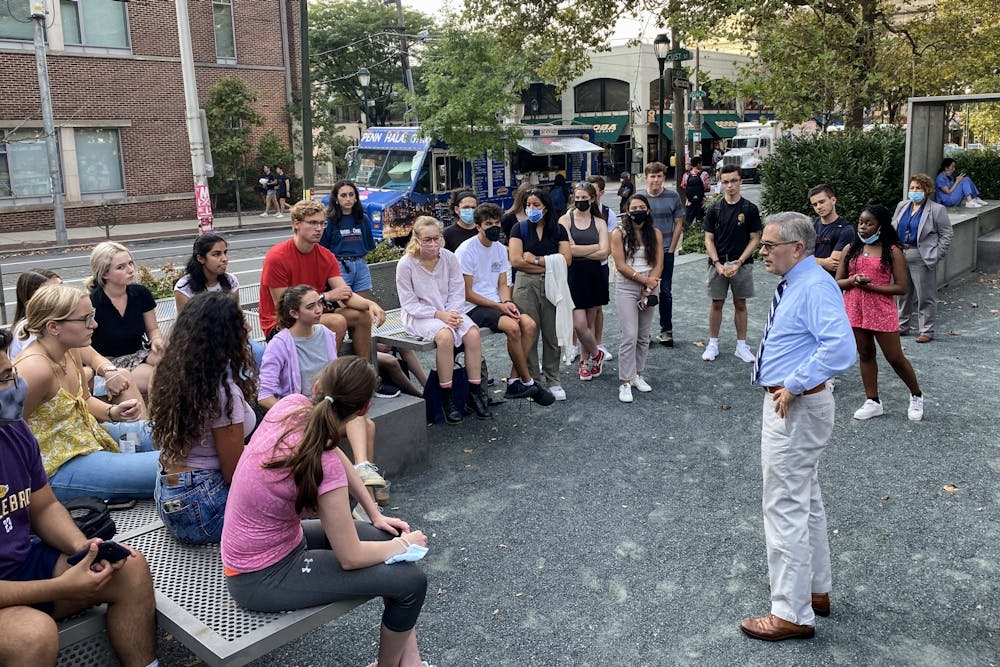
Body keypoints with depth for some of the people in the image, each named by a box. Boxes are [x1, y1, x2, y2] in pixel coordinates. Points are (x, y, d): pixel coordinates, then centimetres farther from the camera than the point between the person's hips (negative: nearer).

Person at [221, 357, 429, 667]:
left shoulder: (291, 405, -13)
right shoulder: (326, 470, -31)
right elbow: (350, 558, -19)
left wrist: (376, 515, 7)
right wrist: (404, 544, -1)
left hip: (274, 538, 8)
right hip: (263, 578, -8)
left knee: (385, 538, 13)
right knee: (411, 581, -6)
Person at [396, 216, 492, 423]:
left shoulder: (449, 258, -2)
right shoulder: (406, 264, -12)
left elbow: (457, 292, 2)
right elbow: (409, 304, -11)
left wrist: (452, 313, -17)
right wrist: (438, 314, -21)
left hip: (448, 312, 4)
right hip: (418, 316, -4)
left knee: (473, 332, -25)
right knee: (445, 335, -34)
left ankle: (475, 393, -14)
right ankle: (446, 397, -22)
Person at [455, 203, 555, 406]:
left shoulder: (500, 249, 10)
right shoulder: (466, 250, -11)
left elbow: (503, 284, 13)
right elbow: (467, 294, -13)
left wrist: (507, 302, -10)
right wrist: (499, 306, -17)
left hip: (497, 302, 7)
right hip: (474, 306, -7)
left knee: (530, 325, -17)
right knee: (512, 326, -29)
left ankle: (514, 382, -12)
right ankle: (528, 383, -14)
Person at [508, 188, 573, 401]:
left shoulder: (558, 230, 9)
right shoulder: (519, 228, 5)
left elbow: (566, 259, -3)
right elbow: (515, 260, -8)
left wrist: (535, 260, -8)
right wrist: (550, 263, -6)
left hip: (552, 286, 1)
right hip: (526, 286, -1)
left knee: (552, 334, 4)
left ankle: (553, 381, 16)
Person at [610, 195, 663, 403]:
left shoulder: (656, 234, 5)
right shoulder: (619, 233, -4)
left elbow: (658, 264, 0)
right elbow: (621, 265, -10)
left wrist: (648, 288, -11)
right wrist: (644, 279, -14)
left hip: (650, 287, 4)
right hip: (626, 287, -4)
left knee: (644, 336, 10)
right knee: (629, 336, -9)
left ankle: (637, 374, 23)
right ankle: (624, 382, -3)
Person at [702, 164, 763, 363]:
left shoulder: (750, 209, -1)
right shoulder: (714, 210, 2)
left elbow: (754, 239, -1)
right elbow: (709, 239, 2)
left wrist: (739, 262, -12)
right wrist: (717, 263, -11)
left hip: (742, 264, -1)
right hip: (718, 263, 1)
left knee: (740, 304, 7)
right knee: (717, 303, 6)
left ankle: (741, 345, 16)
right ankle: (713, 344, 16)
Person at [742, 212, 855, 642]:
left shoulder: (814, 288, -21)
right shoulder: (793, 285, 11)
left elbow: (840, 348, -34)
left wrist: (794, 386, -26)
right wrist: (790, 386, 13)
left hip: (796, 408, -11)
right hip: (786, 403, 11)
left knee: (785, 506, -3)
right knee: (806, 498, 22)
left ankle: (792, 614, 8)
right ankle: (816, 590, 39)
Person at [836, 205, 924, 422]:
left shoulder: (892, 251, -6)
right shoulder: (851, 249, 4)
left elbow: (901, 287, -10)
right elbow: (837, 282, 4)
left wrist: (870, 286, -19)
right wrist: (853, 281, -17)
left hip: (881, 311, -4)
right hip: (855, 310, 4)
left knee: (895, 358, 4)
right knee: (865, 355, 12)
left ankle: (916, 396, 26)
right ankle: (873, 402, 22)